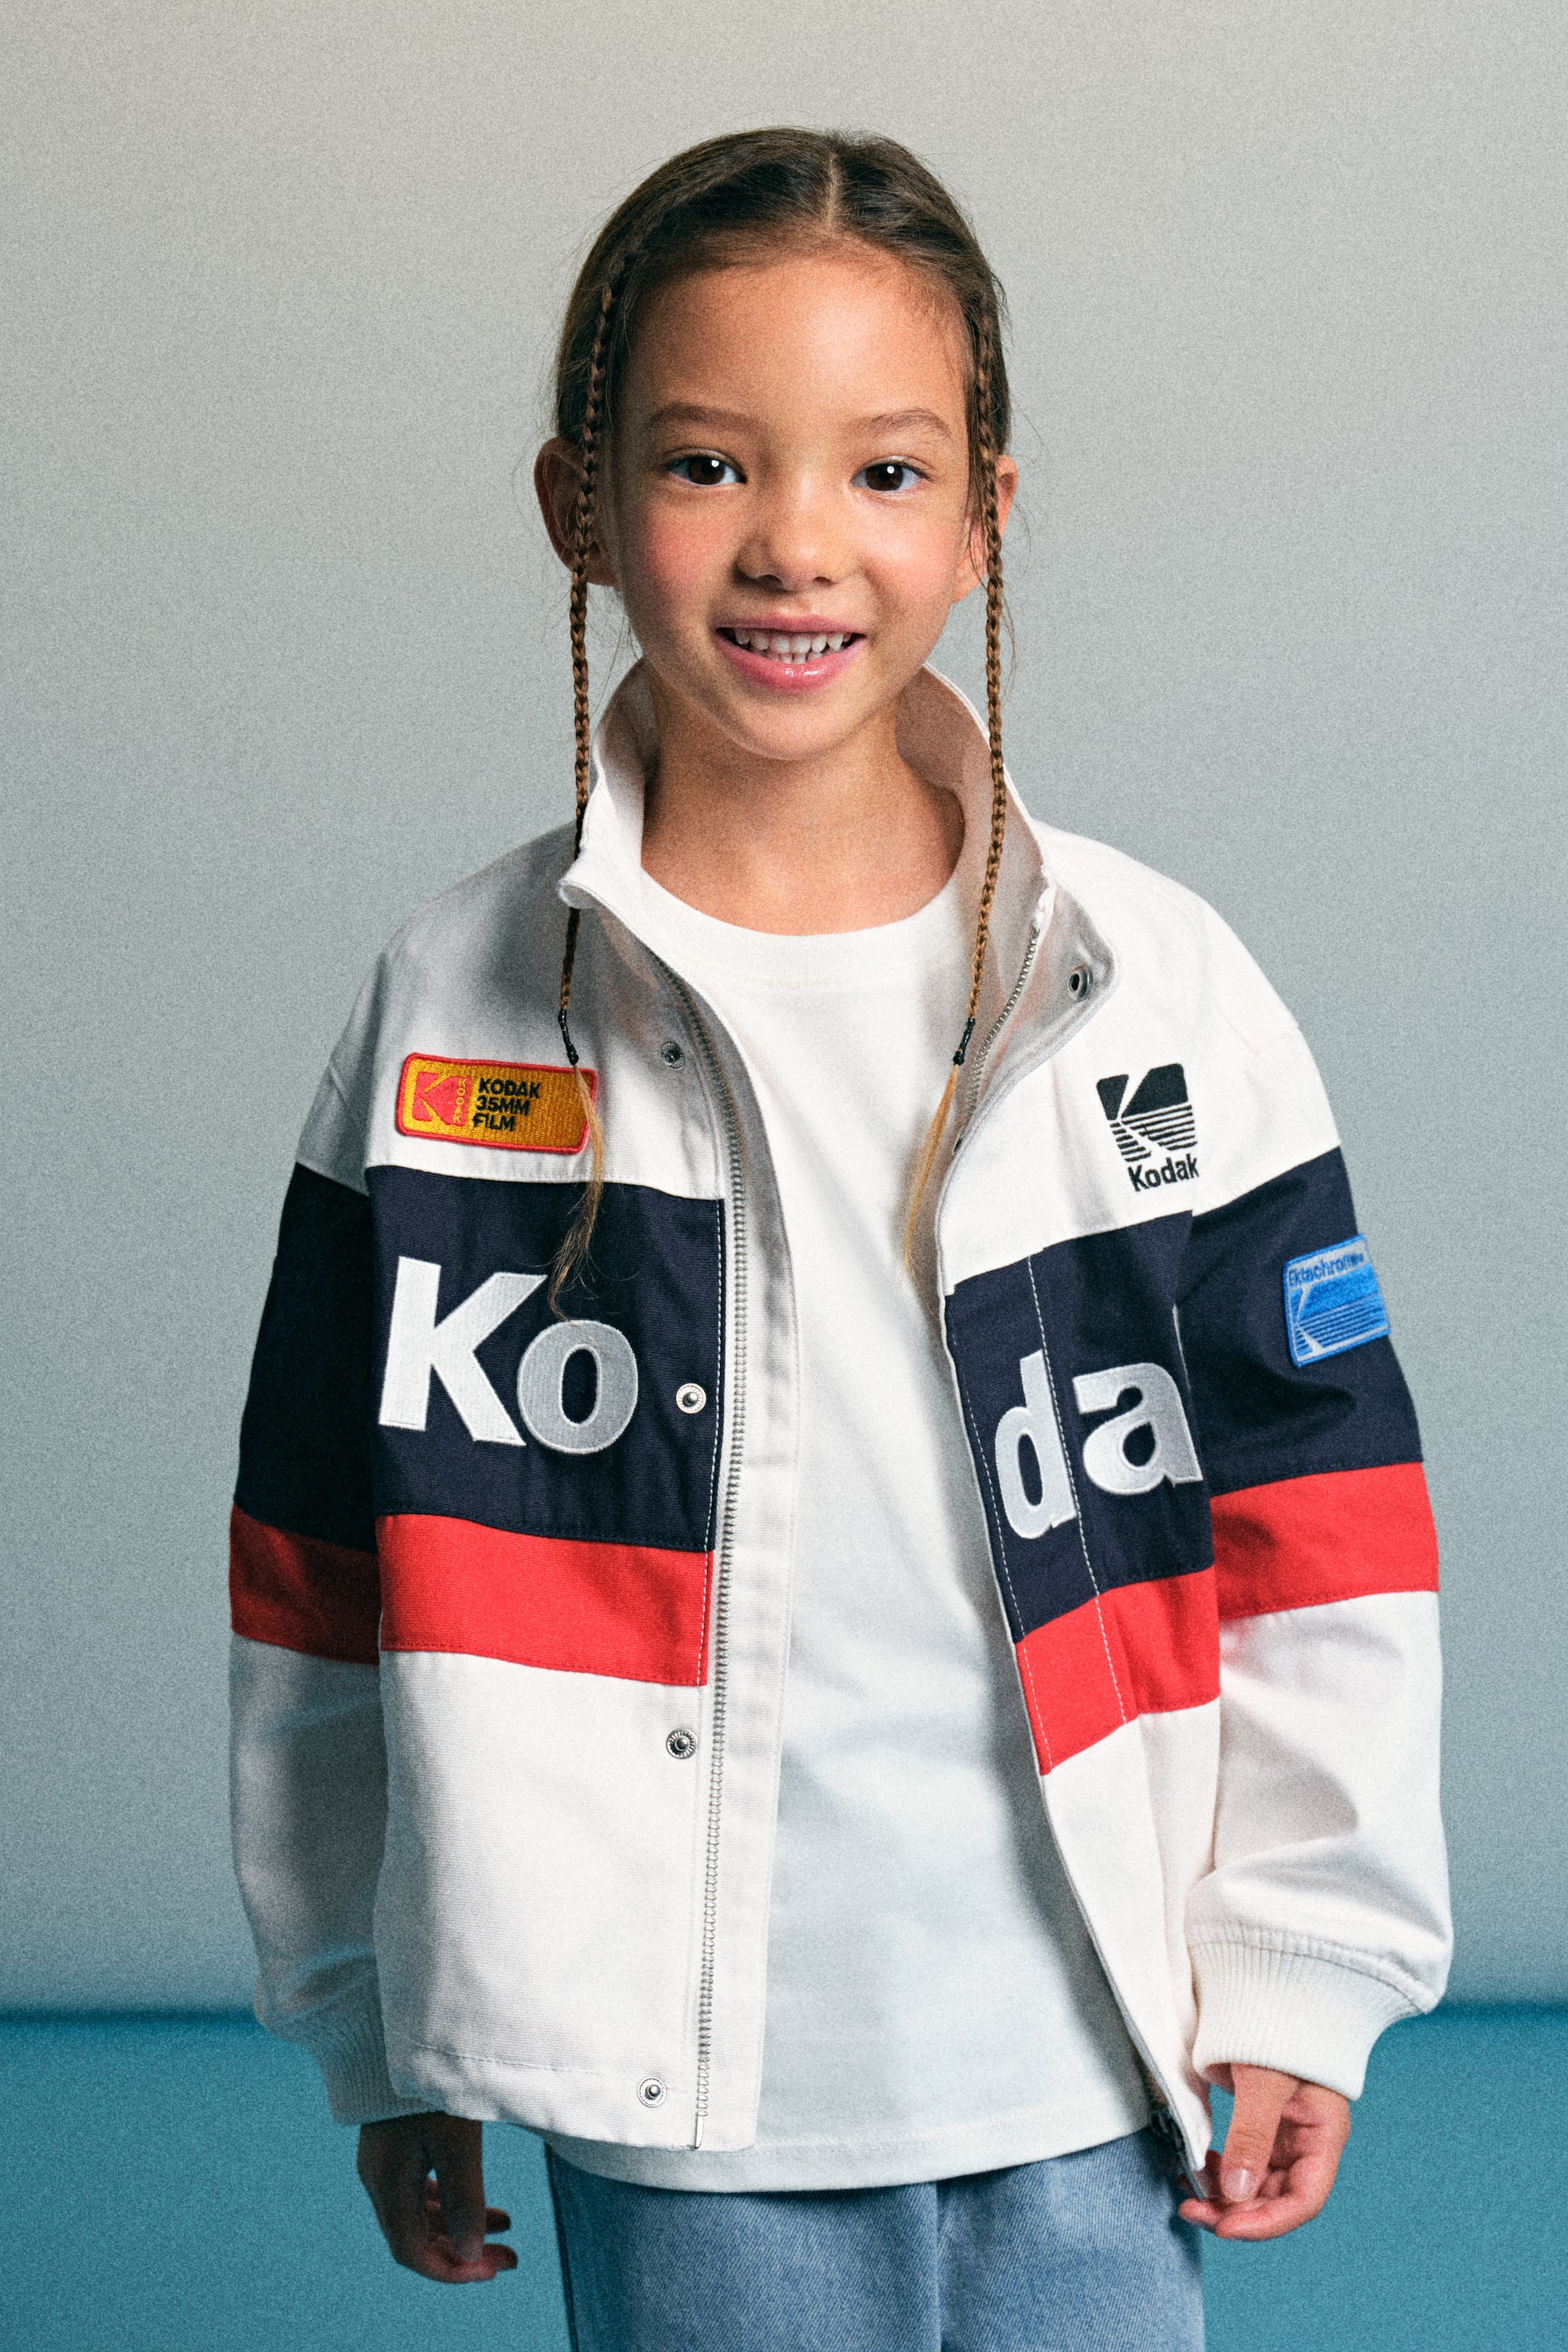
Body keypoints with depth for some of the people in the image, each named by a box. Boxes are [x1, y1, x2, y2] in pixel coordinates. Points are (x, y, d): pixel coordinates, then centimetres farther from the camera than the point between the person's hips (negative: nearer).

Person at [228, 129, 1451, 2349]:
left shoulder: (1164, 996, -2)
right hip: (679, 2104, 0)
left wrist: (1303, 1986, 1)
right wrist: (378, 2037, 7)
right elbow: (332, 1564, 4)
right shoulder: (448, 1018, -1)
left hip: (1082, 2082, 0)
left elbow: (1321, 1538, 2)